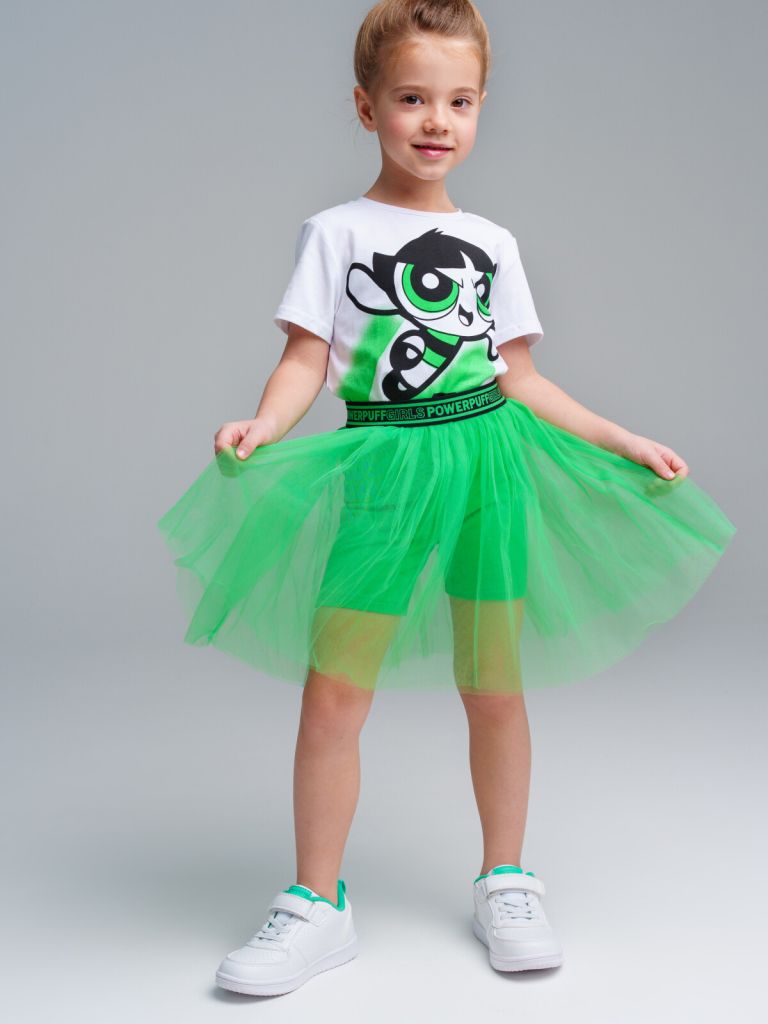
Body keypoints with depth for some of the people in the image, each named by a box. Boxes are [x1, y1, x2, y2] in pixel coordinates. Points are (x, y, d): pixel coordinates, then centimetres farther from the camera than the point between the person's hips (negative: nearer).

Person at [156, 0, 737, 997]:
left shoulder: (491, 242, 13)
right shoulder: (336, 232, 5)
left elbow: (522, 380, 15)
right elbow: (306, 359, -3)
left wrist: (625, 442, 11)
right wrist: (265, 422, -23)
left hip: (487, 459, 2)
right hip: (382, 465, -2)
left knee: (495, 685, 7)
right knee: (331, 692, -4)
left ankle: (505, 884, 25)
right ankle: (318, 904, 12)